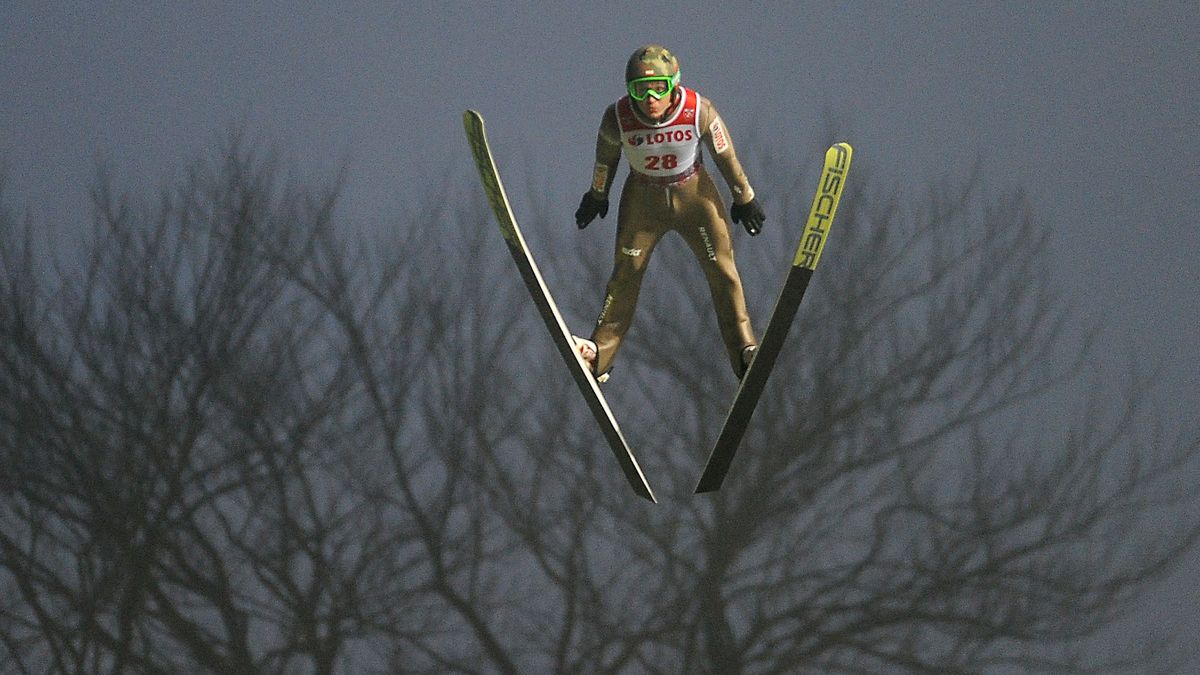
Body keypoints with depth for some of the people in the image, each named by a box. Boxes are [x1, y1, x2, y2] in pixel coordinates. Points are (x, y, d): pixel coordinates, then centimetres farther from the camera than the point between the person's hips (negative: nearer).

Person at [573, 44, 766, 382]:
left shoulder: (699, 111, -26)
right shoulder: (618, 118, -24)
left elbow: (725, 154, -9)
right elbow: (606, 157, -2)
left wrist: (743, 198, 3)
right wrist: (597, 196, 13)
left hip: (694, 193, 0)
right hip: (643, 199, 0)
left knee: (722, 271, -3)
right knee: (626, 273, -4)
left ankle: (744, 351, 4)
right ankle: (599, 352, 2)